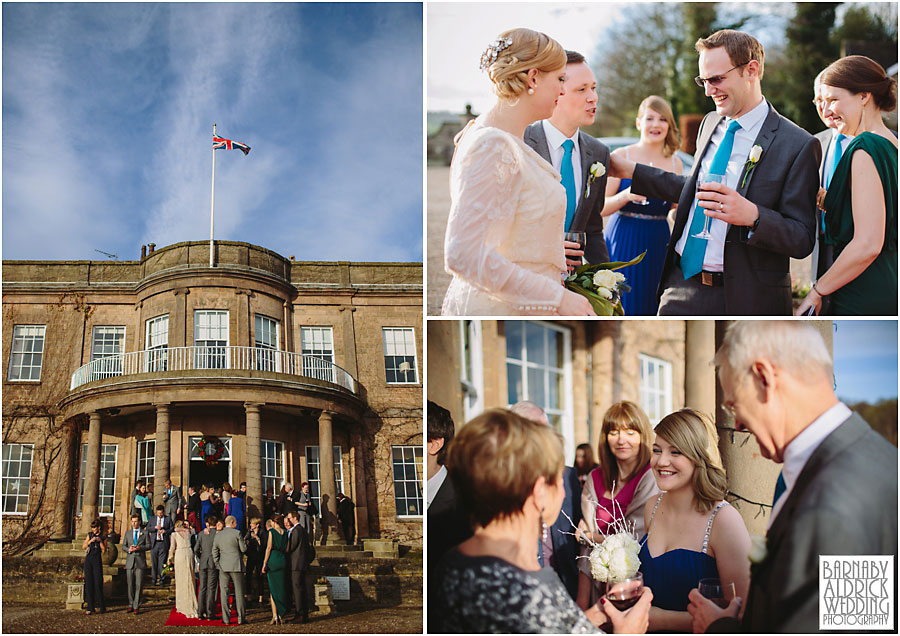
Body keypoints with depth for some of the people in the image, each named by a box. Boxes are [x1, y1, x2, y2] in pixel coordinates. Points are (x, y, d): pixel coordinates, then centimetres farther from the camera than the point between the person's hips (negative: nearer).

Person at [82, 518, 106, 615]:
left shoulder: (103, 537, 8)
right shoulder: (90, 535, 12)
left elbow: (104, 550, 1)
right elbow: (83, 547, 6)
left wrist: (100, 541, -10)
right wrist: (90, 541, -9)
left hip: (97, 561, -2)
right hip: (88, 560, 2)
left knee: (98, 583, -7)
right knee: (88, 583, -1)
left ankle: (100, 606, 6)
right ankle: (90, 608, 1)